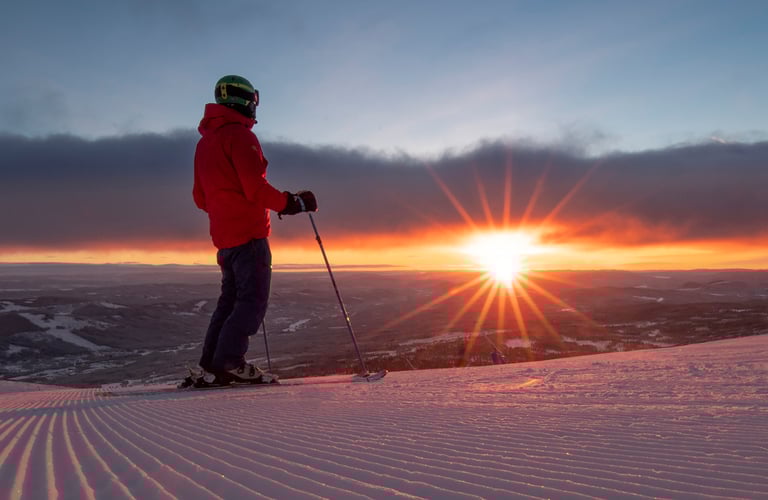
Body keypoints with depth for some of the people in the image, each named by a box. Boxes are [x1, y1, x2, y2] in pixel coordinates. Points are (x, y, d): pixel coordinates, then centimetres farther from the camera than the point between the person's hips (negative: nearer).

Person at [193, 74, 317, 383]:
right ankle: (229, 360, -11)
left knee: (231, 298, 14)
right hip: (248, 233, -9)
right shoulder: (239, 135, -10)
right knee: (254, 300, -7)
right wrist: (291, 203, -10)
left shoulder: (204, 142, 19)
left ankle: (212, 359, 12)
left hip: (223, 236, 9)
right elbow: (255, 187, -19)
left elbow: (200, 197, 22)